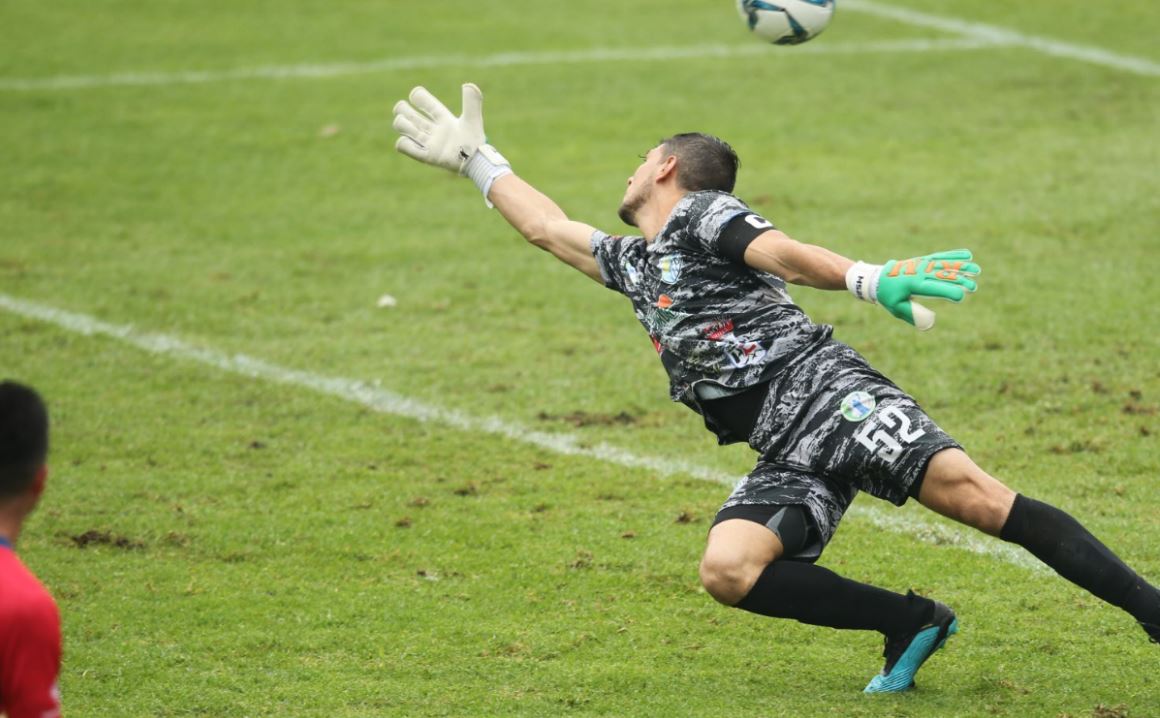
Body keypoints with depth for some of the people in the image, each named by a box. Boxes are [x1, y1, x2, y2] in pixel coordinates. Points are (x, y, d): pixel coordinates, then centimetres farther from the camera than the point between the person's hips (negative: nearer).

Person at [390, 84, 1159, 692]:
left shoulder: (702, 212, 7)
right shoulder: (634, 263, 30)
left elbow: (787, 254, -12)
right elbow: (548, 227, 43)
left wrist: (871, 279, -29)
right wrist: (477, 160, 50)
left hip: (823, 389, -7)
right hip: (786, 454, 7)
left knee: (970, 493, -25)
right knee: (728, 570, -20)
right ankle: (909, 623, -12)